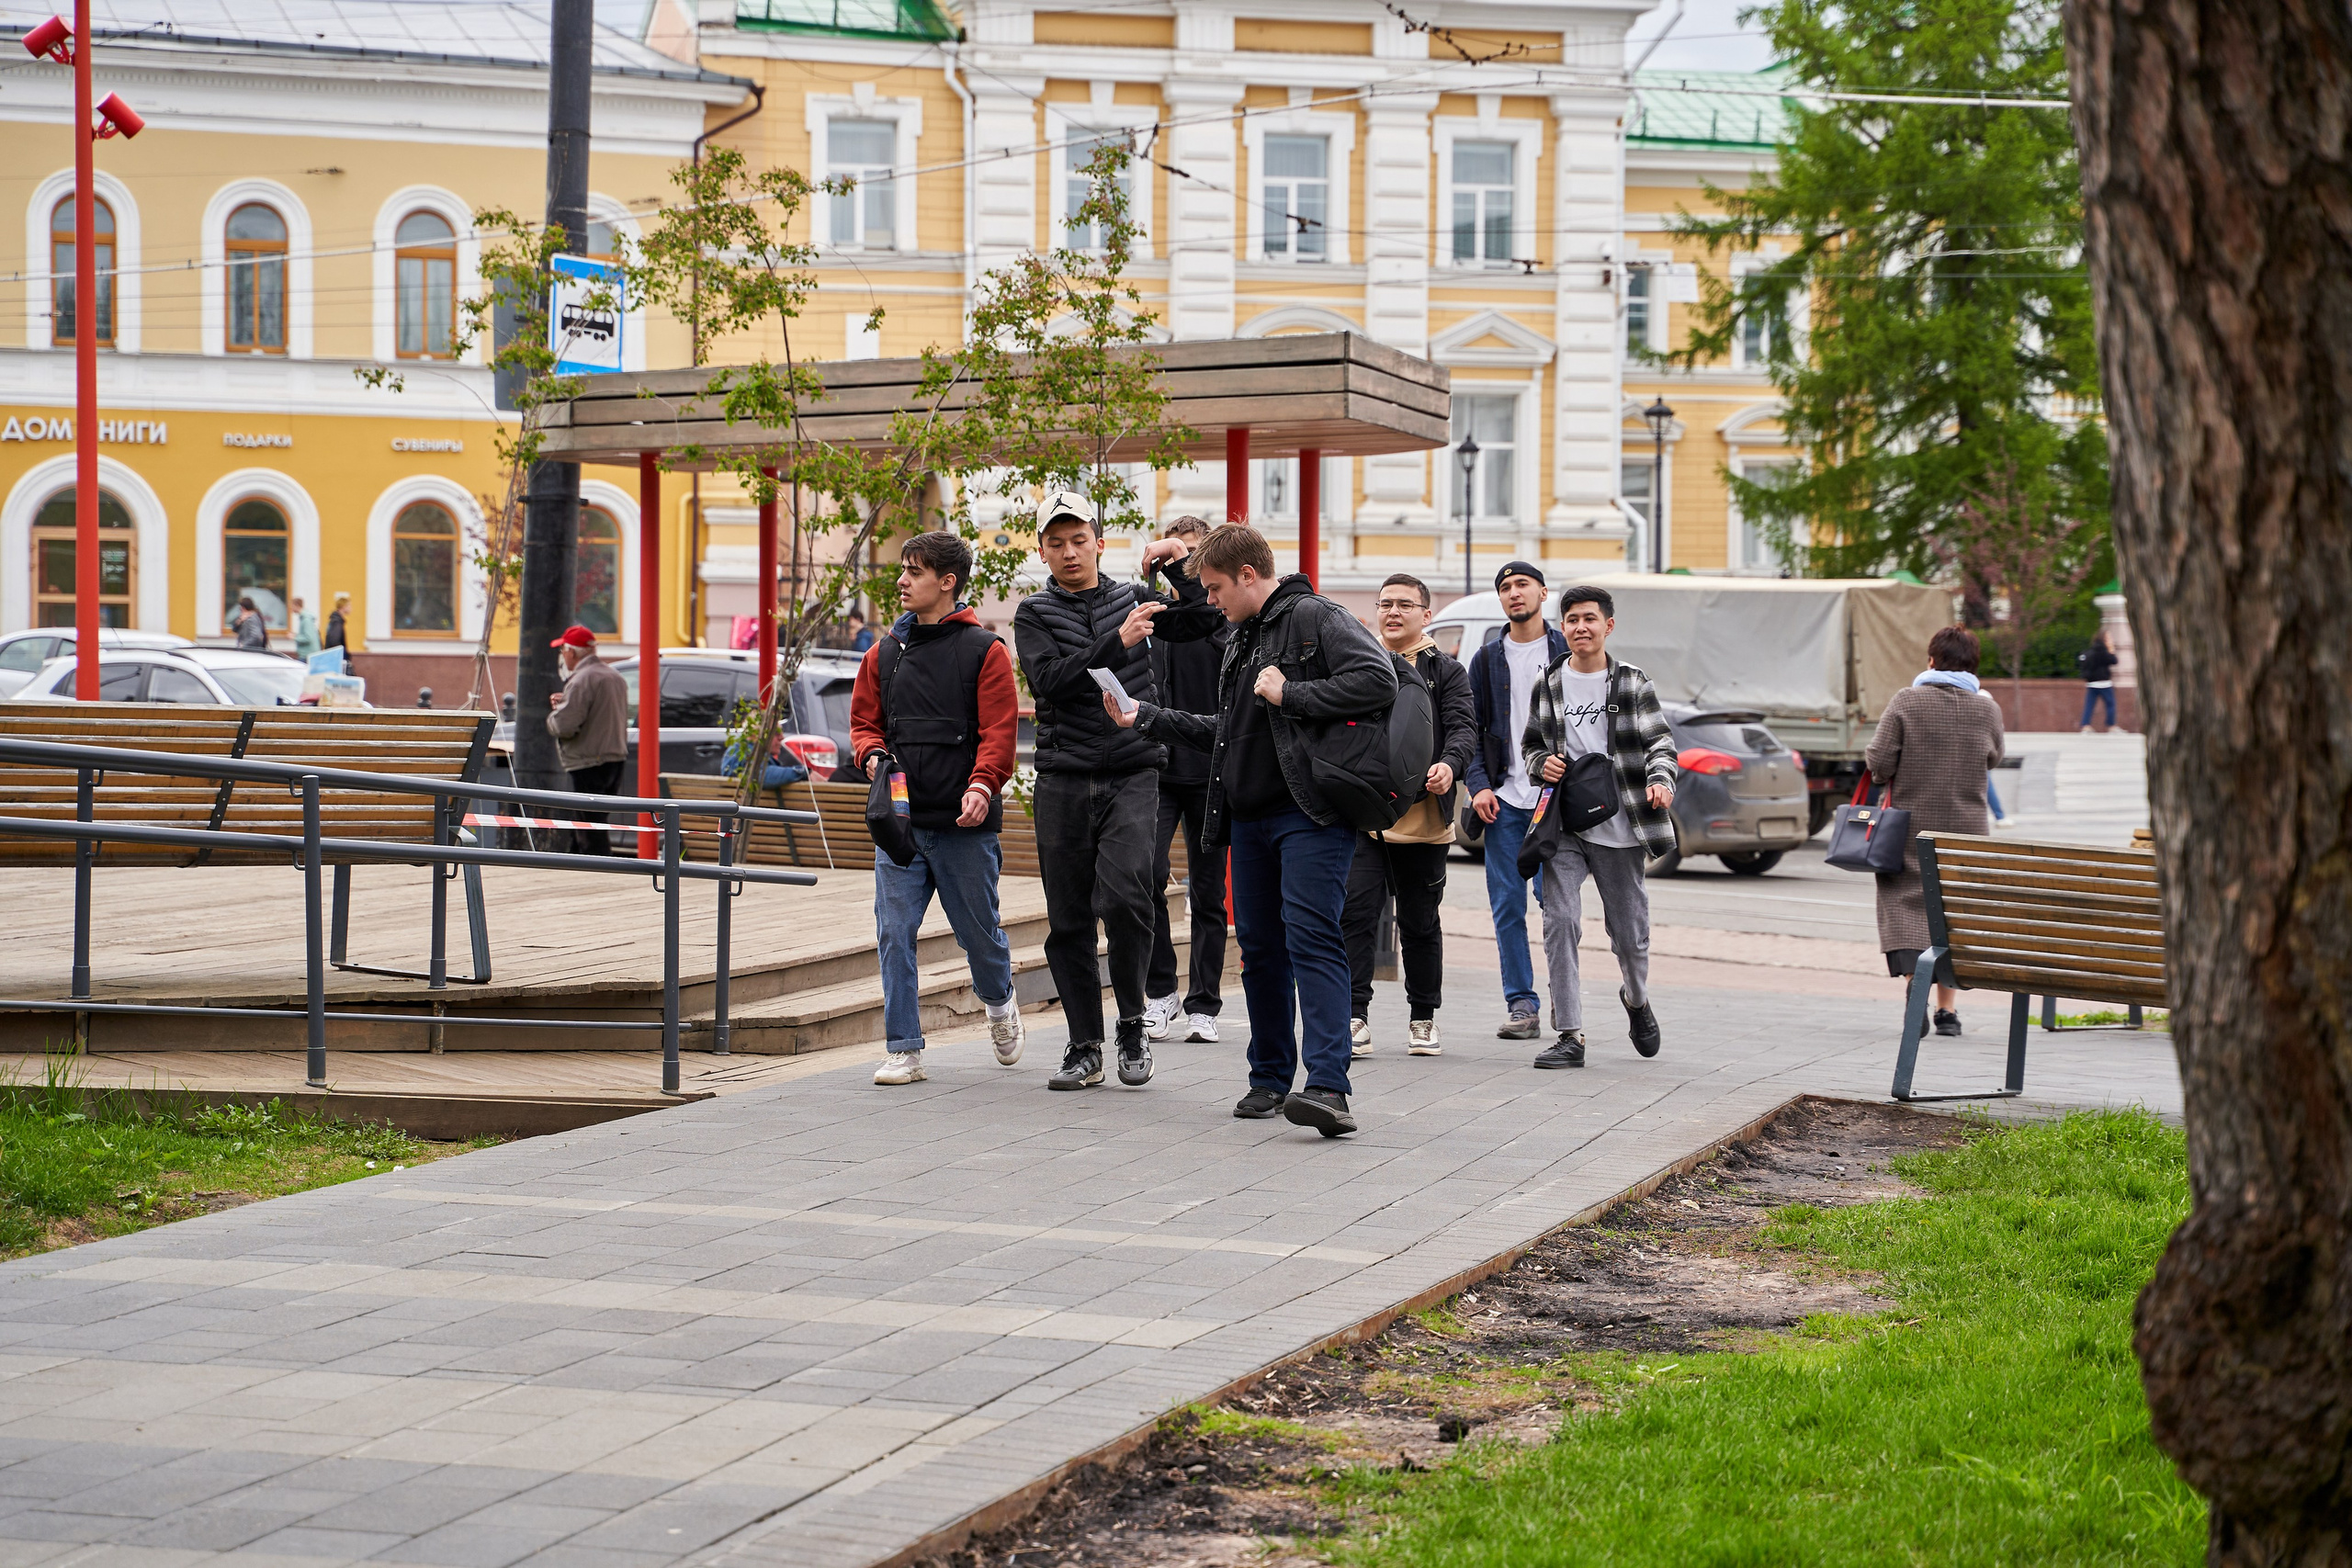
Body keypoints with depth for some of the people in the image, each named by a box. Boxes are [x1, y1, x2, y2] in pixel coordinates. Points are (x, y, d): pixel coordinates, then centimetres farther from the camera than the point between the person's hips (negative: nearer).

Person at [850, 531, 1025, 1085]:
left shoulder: (984, 651, -2)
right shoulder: (884, 654, 11)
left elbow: (1000, 732, -8)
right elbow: (864, 721, 16)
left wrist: (981, 785, -24)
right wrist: (872, 754, -7)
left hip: (965, 822, -3)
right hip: (900, 818, 3)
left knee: (978, 930, 8)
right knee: (895, 933, -5)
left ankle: (999, 1002, 39)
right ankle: (903, 1049, 0)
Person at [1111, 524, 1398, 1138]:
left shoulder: (1316, 619, -6)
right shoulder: (1241, 640, 21)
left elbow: (1379, 680, -20)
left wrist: (1291, 695, -17)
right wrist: (1145, 718, 22)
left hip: (1310, 816, -9)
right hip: (1249, 818, 9)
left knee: (1311, 940, -17)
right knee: (1260, 947, 10)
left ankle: (1327, 1087, -25)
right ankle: (1271, 1079, 20)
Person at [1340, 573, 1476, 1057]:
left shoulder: (1447, 672, 8)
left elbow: (1463, 728, -4)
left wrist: (1449, 765, -25)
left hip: (1423, 819, -1)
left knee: (1420, 922, 7)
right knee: (1356, 914, -11)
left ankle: (1423, 1017, 19)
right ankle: (1355, 1016, -9)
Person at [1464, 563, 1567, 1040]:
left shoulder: (1567, 652, 5)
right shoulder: (1487, 659, 13)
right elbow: (1471, 730, 11)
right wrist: (1478, 785, -3)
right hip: (1503, 800, 3)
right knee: (1507, 906, 1)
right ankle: (1521, 1004, 7)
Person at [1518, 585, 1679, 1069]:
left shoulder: (1632, 683, 2)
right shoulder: (1549, 685, 8)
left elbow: (1659, 741, 0)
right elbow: (1530, 743, 18)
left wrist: (1660, 780, -20)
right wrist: (1542, 763, -5)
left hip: (1619, 828, -1)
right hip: (1564, 825, 1)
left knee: (1629, 933, 8)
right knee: (1560, 922, -13)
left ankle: (1636, 1000, 41)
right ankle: (1570, 1035, -10)